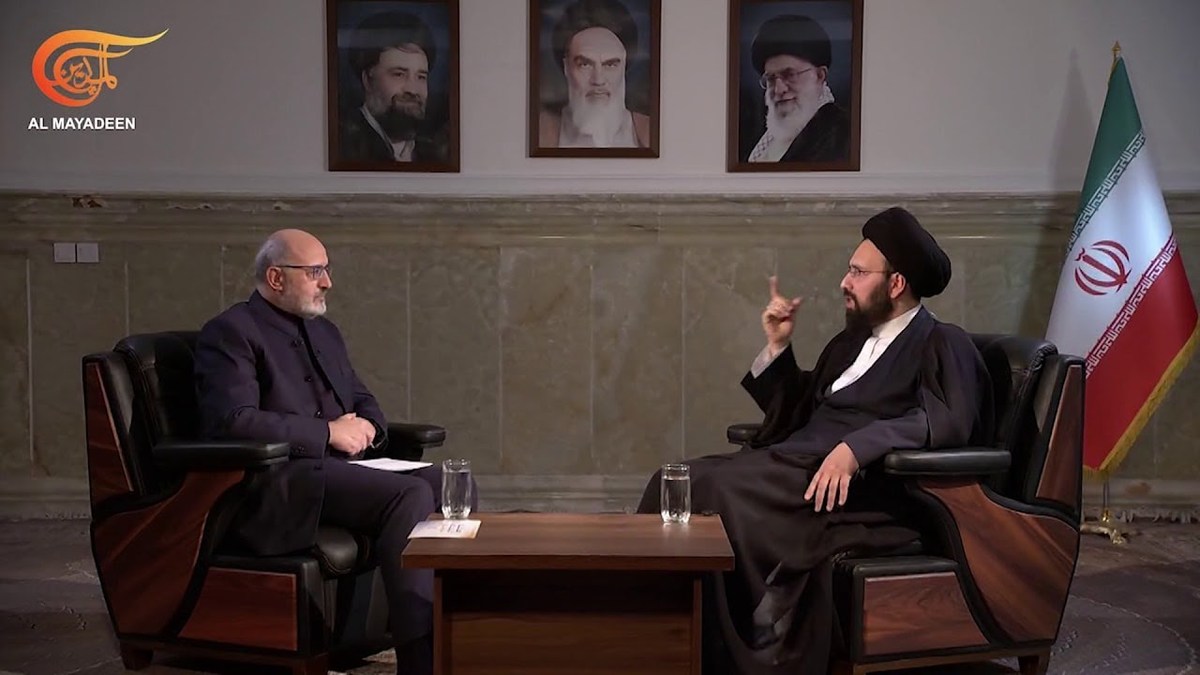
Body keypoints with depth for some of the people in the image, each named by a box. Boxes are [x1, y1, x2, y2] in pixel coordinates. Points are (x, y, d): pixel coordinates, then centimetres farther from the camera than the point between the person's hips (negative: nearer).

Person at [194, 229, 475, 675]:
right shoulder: (229, 333, -4)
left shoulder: (324, 332, 22)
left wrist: (365, 427, 3)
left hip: (343, 468, 8)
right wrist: (328, 433, -15)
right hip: (278, 482, -8)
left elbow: (363, 401, 29)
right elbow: (234, 422, -18)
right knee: (410, 495, -29)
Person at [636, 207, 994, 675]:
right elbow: (796, 416, 26)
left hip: (867, 487, -8)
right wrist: (778, 347, 14)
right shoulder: (850, 341, 25)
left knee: (723, 490, -29)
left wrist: (856, 446, -28)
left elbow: (947, 421, -18)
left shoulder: (943, 344, 2)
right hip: (797, 465, 8)